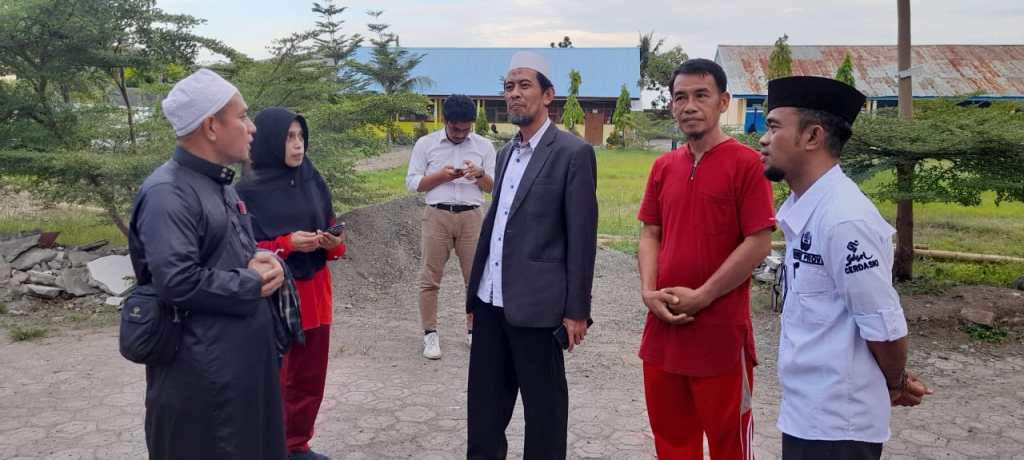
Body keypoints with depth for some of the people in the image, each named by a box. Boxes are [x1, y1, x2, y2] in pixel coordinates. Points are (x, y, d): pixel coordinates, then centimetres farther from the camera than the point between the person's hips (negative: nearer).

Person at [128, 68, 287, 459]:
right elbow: (177, 282, -28)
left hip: (248, 354, 9)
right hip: (201, 370, -9)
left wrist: (263, 261, 0)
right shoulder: (167, 194, -19)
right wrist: (252, 283, -15)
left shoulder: (220, 185, 13)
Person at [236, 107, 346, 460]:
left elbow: (331, 230, 12)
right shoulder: (250, 191, -11)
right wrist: (287, 244, -22)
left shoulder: (313, 181, 5)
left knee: (310, 378, 13)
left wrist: (335, 242, -10)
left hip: (315, 291, 5)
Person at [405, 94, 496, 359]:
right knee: (430, 277, 0)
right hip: (437, 216, -1)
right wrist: (440, 176, -13)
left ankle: (473, 330, 19)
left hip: (471, 217, 1)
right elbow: (412, 183, 2)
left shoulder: (484, 146, 6)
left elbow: (494, 186, 8)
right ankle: (430, 334, 10)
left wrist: (480, 174, -13)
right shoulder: (425, 144, 3)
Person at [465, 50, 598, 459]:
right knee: (484, 401, 15)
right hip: (491, 300, 7)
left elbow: (582, 236, -11)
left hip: (536, 303, -7)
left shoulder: (572, 153, -8)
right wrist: (474, 294, 14)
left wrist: (576, 309, -12)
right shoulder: (506, 153, 14)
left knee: (543, 405, 8)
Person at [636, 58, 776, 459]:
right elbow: (650, 234, 11)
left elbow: (759, 243, -13)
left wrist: (700, 297, -14)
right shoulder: (663, 167, 9)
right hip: (663, 326, 5)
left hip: (721, 331, -5)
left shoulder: (746, 163, -8)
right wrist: (649, 292, -5)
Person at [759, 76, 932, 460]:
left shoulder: (843, 218, -24)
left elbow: (884, 325, -19)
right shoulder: (801, 210, 3)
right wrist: (893, 382, 15)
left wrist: (895, 385, 0)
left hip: (837, 423, -8)